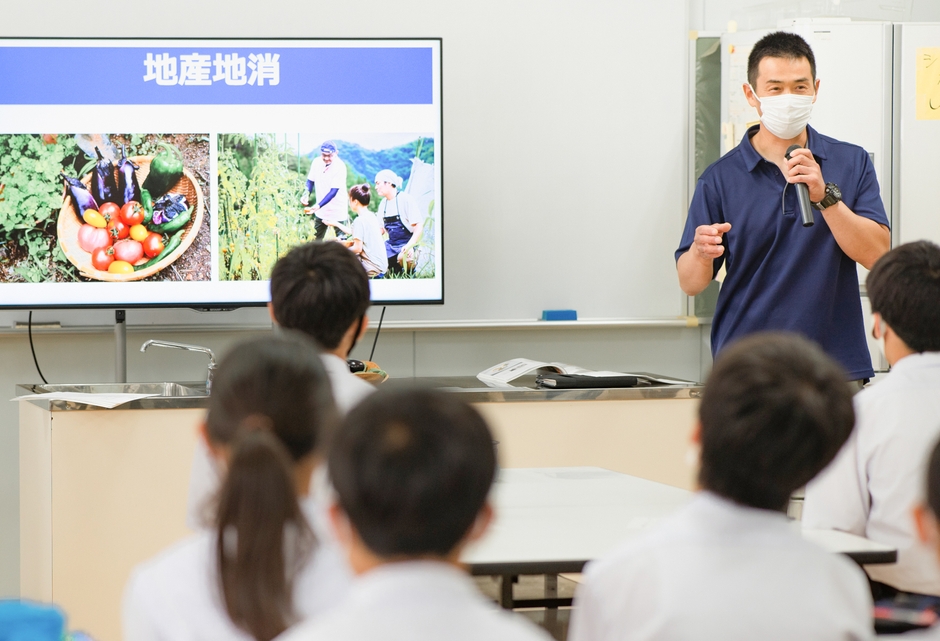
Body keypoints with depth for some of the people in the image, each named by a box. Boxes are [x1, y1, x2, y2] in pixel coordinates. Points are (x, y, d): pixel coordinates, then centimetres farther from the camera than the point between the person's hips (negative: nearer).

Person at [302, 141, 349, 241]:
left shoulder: (340, 167, -20)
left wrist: (318, 206, -34)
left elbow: (333, 191, -25)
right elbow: (311, 180, 10)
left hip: (338, 213, -5)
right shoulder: (317, 162, -4)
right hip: (321, 212, 5)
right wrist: (306, 194, -11)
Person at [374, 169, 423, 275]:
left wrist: (409, 245, -28)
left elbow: (419, 226, -15)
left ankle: (410, 273, -7)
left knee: (403, 257, -38)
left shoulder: (405, 199, -12)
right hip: (391, 245, 7)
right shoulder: (383, 203, 10)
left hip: (406, 243, -7)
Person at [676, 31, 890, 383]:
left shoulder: (852, 163, 5)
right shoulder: (721, 177, 2)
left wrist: (825, 195, -18)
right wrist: (701, 252, -21)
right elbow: (690, 282, 1)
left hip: (834, 367, 1)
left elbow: (876, 254, -6)